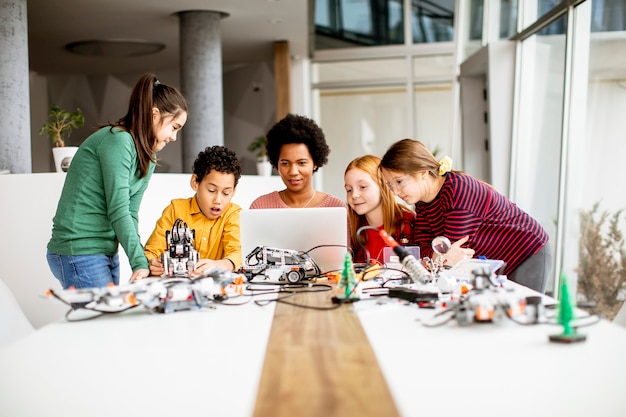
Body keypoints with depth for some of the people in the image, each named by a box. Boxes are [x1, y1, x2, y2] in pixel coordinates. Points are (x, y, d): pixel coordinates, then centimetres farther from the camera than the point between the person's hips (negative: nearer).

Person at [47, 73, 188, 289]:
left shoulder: (148, 158, 12)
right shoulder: (118, 139, -15)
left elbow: (130, 214, 6)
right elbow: (118, 210, -20)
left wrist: (142, 263, -6)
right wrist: (140, 262, -21)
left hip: (107, 253, 9)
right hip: (79, 254, -9)